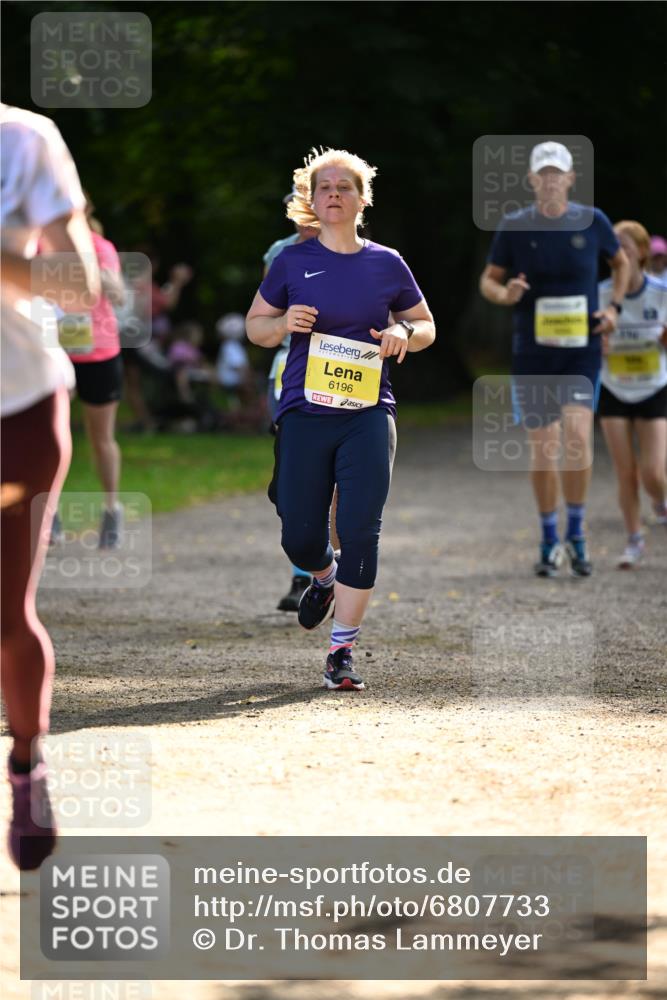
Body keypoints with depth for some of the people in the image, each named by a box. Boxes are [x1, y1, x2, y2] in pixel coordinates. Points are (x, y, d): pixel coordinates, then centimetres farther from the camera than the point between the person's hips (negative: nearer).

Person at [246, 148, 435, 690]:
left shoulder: (387, 264, 7)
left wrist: (404, 333, -5)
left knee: (360, 533, -9)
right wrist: (283, 323, -9)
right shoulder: (293, 261, 5)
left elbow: (426, 326, 17)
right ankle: (325, 578, 38)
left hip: (368, 415, 0)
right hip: (304, 413, 0)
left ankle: (342, 651, -1)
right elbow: (255, 324, 13)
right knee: (300, 536, 1)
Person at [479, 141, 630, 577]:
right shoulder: (515, 226, -1)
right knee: (542, 448, 2)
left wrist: (614, 307, 4)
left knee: (578, 436, -18)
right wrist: (504, 293, -15)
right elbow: (488, 280, 7)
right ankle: (550, 541, 18)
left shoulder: (593, 221, 0)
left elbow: (621, 262, 18)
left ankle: (577, 534, -1)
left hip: (582, 349, -1)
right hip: (533, 352, 1)